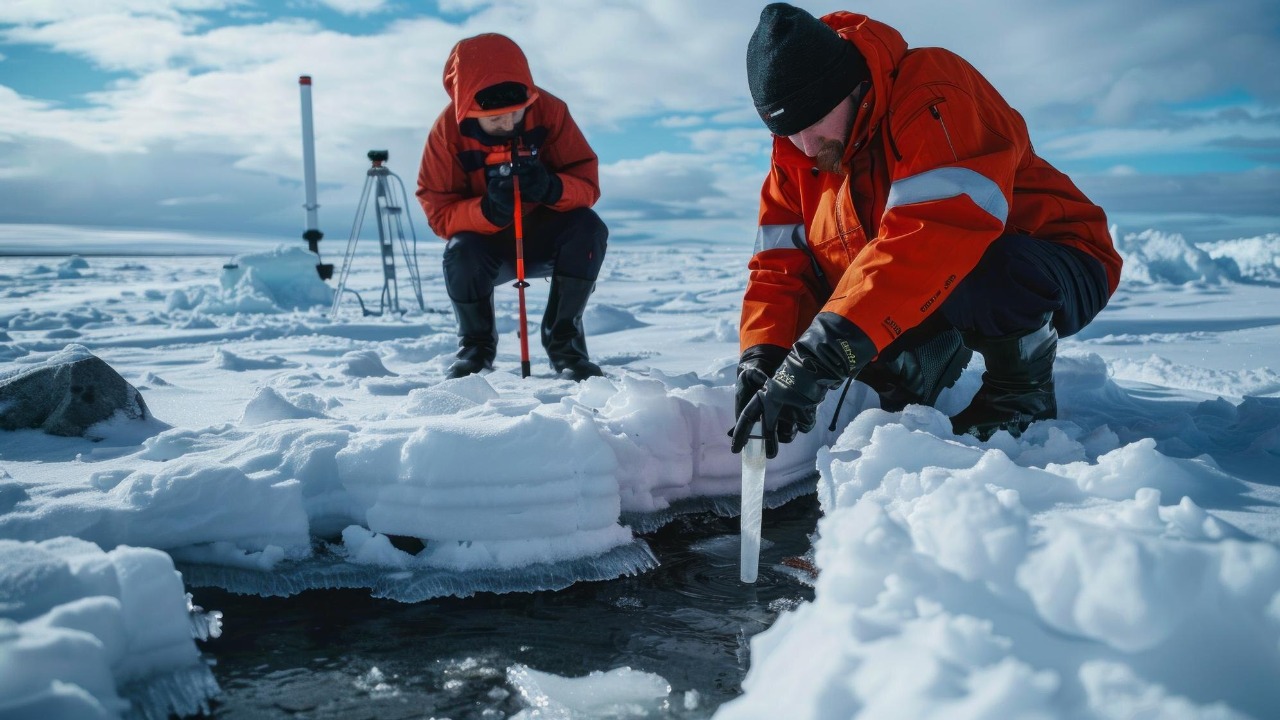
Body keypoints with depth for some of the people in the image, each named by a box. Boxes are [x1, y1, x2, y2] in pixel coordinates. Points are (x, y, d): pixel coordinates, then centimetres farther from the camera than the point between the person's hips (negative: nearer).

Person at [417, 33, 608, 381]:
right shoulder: (447, 130, -17)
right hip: (487, 246, 0)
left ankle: (564, 338, -10)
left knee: (588, 228, -30)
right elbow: (439, 213, -17)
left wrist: (551, 188, -39)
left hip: (545, 238, 1)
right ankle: (476, 345, -2)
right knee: (460, 254, -33)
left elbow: (587, 184, -16)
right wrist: (488, 210, -38)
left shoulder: (549, 110, -17)